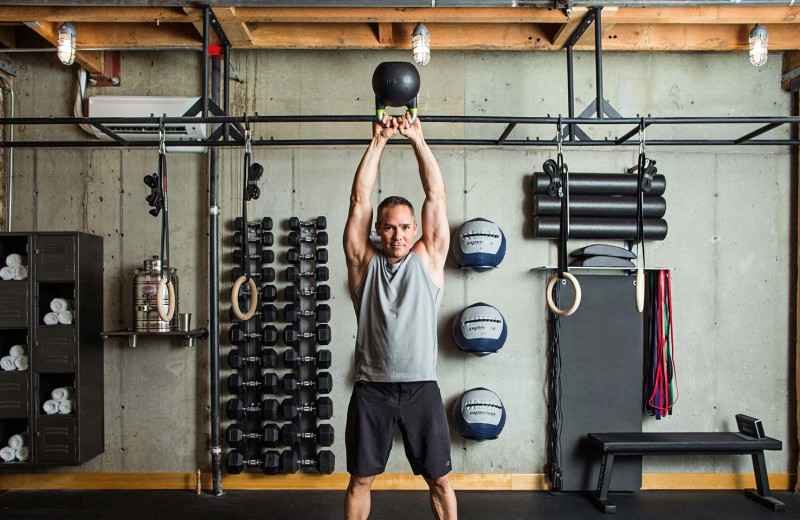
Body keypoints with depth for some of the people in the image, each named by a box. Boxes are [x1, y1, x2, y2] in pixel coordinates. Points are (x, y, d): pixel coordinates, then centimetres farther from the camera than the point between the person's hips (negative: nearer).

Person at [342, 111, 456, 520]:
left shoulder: (428, 259, 6)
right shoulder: (364, 262, 5)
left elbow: (436, 197, 1)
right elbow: (359, 200, 0)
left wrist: (418, 139, -2)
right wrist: (378, 141, -2)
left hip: (421, 387, 0)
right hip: (371, 388, 1)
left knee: (439, 479, 8)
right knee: (360, 479, 11)